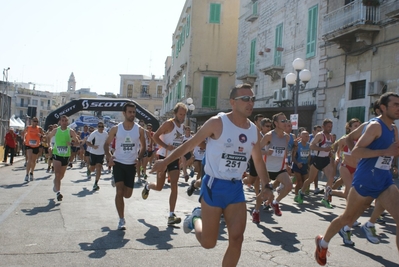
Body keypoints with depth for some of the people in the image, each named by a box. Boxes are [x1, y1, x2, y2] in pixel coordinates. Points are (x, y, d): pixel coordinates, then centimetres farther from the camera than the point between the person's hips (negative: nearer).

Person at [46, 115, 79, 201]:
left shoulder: (71, 131, -4)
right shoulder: (55, 130, 0)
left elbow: (77, 142, -5)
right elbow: (48, 137, 18)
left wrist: (71, 143, -25)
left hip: (66, 156, 1)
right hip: (56, 154, -1)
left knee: (61, 175, 16)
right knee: (57, 174, -15)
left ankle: (55, 184, 47)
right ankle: (58, 192, -19)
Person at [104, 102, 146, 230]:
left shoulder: (139, 130, -2)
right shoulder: (116, 129, -4)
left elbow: (144, 147, 10)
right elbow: (106, 144, 6)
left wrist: (139, 158, -6)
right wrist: (108, 157, -10)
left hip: (131, 165, 2)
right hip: (118, 163, -1)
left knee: (127, 194, 7)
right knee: (119, 191, -10)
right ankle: (121, 220, -1)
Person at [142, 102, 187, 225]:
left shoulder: (182, 126, 10)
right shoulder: (169, 123, -13)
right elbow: (155, 136, -15)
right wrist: (167, 146, -25)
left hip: (175, 159, 5)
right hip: (164, 157, -5)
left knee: (174, 186, -6)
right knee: (159, 187, 5)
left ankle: (171, 216, -5)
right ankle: (147, 186, 42)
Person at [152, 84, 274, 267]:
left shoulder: (254, 131, 5)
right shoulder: (217, 122, -13)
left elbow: (258, 161, 16)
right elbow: (191, 144, -5)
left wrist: (266, 186, 5)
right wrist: (166, 161, -5)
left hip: (236, 188, 5)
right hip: (214, 186, -5)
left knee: (237, 239, -2)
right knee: (208, 242, 3)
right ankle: (196, 218, 35)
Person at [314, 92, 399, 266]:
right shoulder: (375, 126, -14)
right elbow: (355, 151, -23)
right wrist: (385, 152, -27)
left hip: (385, 182, 7)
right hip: (364, 181, -7)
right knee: (347, 218, 10)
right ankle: (322, 243, 33)